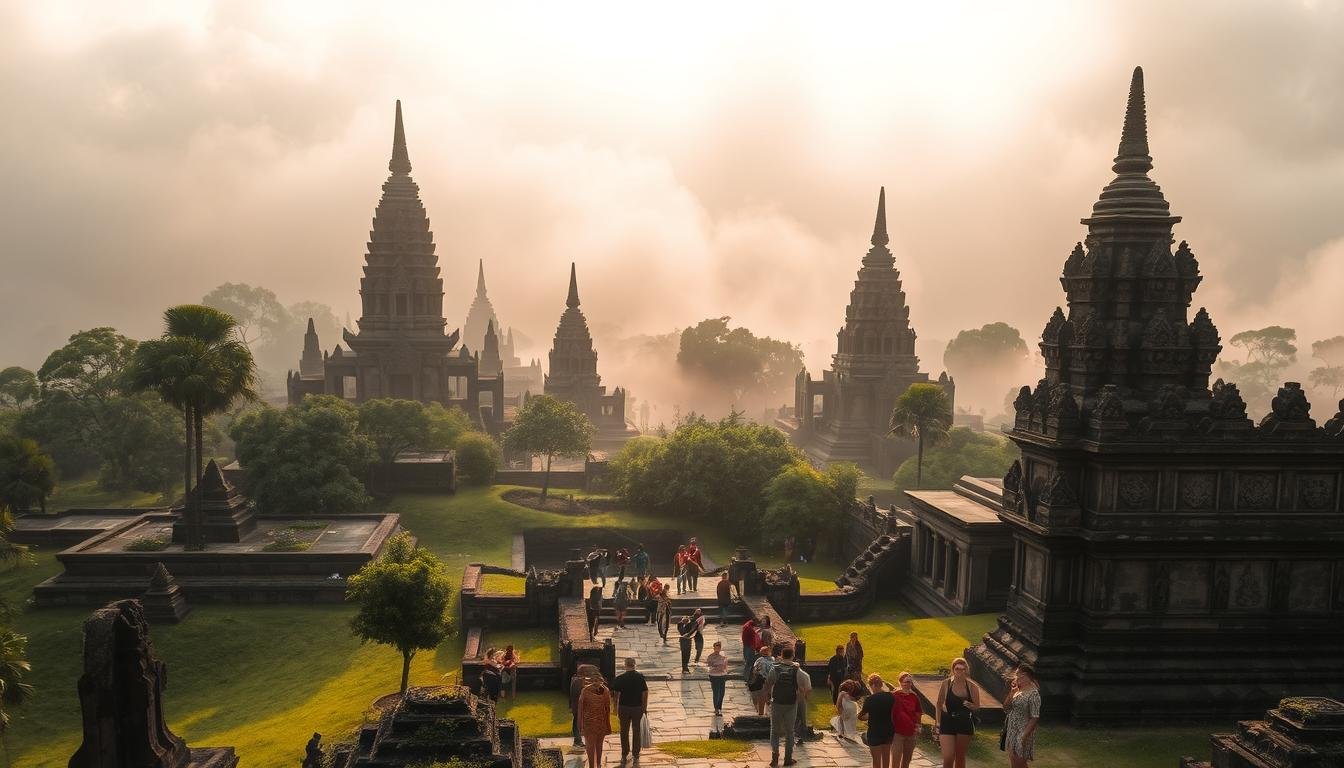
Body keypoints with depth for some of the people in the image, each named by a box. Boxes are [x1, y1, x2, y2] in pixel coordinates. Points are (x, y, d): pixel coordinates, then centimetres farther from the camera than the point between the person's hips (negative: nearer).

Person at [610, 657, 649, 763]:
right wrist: (645, 707, 3)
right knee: (636, 732, 10)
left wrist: (616, 708, 5)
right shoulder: (640, 677, -7)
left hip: (624, 707, 0)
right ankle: (636, 755, 13)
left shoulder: (620, 678, -8)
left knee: (624, 732, 12)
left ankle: (624, 755, 17)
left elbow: (615, 694, -6)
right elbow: (645, 693, -6)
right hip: (638, 707, 0)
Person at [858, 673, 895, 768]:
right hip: (888, 732, 5)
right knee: (886, 759, 20)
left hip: (875, 733, -5)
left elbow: (860, 716, -9)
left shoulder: (870, 699, -19)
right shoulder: (890, 696, -6)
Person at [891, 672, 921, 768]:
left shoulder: (914, 697, 6)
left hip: (911, 733, 5)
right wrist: (891, 729, -8)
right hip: (897, 732, -5)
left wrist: (917, 726, 6)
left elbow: (917, 713, 17)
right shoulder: (894, 696, -8)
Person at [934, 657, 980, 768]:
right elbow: (938, 705, 3)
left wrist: (970, 705, -18)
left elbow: (977, 706, 4)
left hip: (964, 724, 2)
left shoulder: (972, 687, -4)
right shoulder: (946, 684, -6)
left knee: (960, 758, 12)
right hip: (947, 723, -2)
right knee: (948, 758, -11)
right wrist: (938, 723, 0)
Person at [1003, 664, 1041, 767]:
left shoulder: (1033, 693, -18)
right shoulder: (1018, 690, 7)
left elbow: (1035, 718, -19)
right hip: (1011, 731, 8)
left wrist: (1024, 736, -22)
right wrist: (1011, 692, -6)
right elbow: (1006, 706, 8)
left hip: (1022, 733, -8)